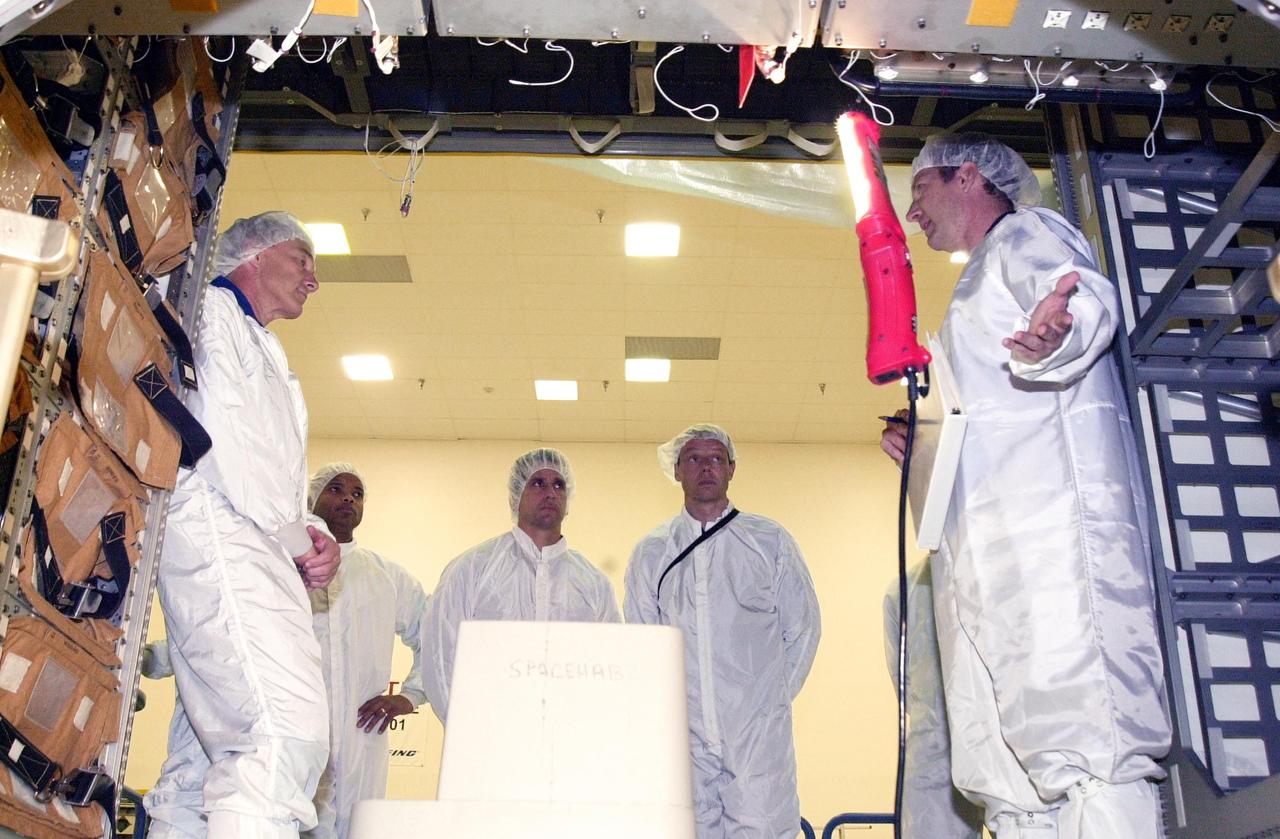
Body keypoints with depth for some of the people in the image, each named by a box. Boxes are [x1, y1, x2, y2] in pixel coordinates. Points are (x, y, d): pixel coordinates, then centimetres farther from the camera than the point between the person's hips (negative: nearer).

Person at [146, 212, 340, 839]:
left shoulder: (262, 352, 35)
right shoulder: (211, 308, 8)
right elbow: (219, 423, -9)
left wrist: (311, 533, 7)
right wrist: (290, 533, -7)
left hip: (262, 552, 10)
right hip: (219, 535, -10)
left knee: (213, 749, 4)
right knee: (290, 730, -26)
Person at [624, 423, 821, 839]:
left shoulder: (771, 541, 9)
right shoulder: (651, 553, 12)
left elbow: (803, 628, 11)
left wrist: (776, 696, 6)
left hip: (758, 731, -1)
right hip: (683, 731, 2)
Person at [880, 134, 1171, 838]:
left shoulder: (1025, 233, 8)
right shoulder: (979, 284, 35)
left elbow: (1090, 298, -16)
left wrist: (1054, 337, -38)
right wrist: (920, 442, 22)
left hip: (1047, 515, -9)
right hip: (985, 538, 10)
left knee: (1081, 728, -19)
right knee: (1006, 776, 2)